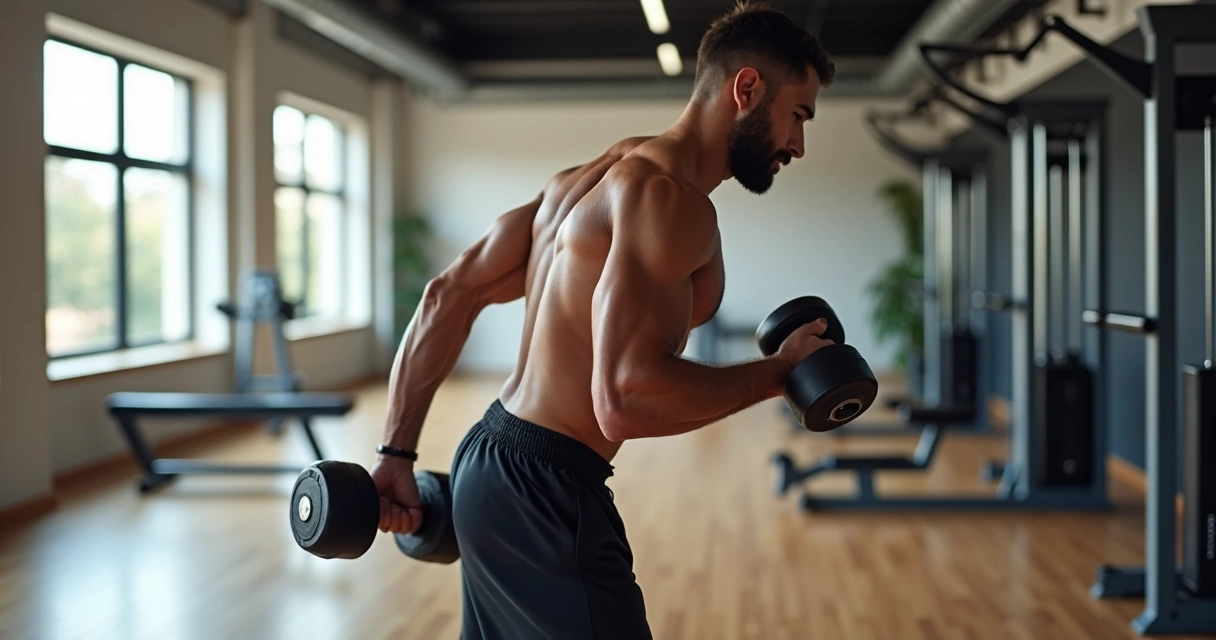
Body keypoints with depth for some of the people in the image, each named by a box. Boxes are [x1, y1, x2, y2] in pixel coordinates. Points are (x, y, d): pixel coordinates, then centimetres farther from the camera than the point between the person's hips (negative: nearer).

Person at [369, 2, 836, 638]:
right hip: (543, 494, -10)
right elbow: (625, 400, -29)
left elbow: (449, 295, 13)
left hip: (489, 460, 10)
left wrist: (397, 452, 13)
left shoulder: (592, 176, 13)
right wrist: (777, 372, -14)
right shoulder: (671, 198, -17)